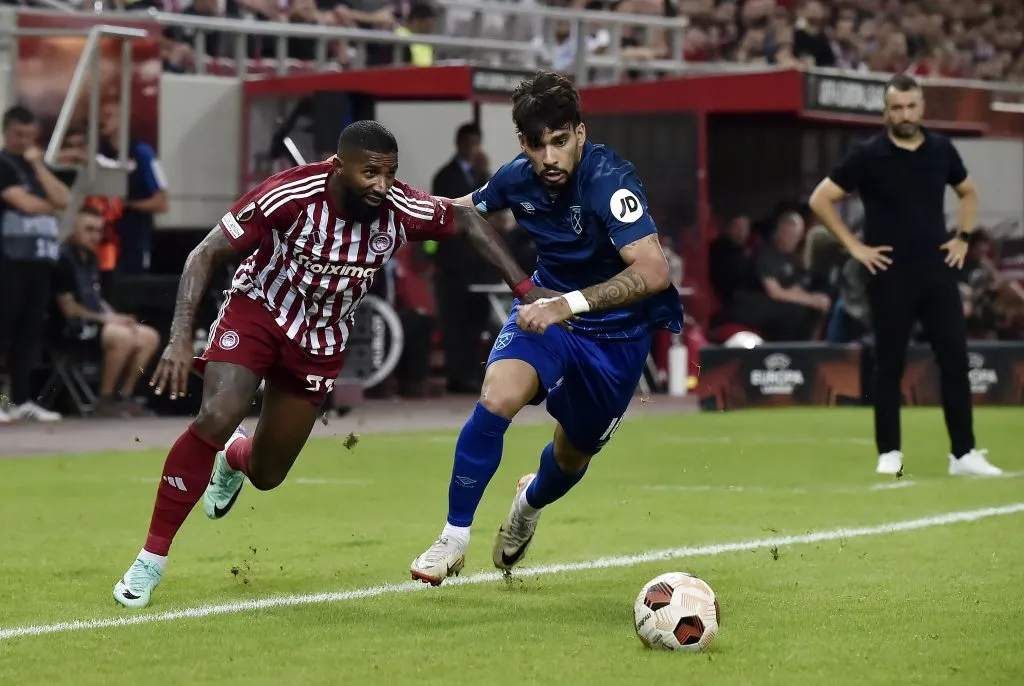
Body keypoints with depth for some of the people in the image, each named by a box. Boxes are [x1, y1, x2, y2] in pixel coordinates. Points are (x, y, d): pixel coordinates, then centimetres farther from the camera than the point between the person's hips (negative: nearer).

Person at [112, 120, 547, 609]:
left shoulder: (402, 211, -21)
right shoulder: (288, 196, -29)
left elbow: (466, 221, 0)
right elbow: (205, 255, -23)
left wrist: (523, 286, -7)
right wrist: (180, 339, -32)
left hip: (320, 344, 4)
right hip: (257, 311, -3)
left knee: (267, 475, 7)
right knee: (217, 417, -28)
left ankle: (235, 458, 49)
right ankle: (150, 560, -15)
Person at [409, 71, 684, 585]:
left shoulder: (608, 180, -32)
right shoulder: (518, 178, -13)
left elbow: (653, 272, -43)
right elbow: (466, 209, 13)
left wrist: (569, 304, -49)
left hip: (617, 330, -3)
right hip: (548, 307, 3)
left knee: (572, 454, 15)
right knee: (497, 397, -27)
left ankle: (533, 500, 54)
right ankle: (454, 538, -12)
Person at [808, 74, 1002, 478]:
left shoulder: (941, 150, 6)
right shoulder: (869, 155, -6)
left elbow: (968, 192, 24)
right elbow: (820, 199, -4)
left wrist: (963, 237, 11)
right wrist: (854, 246, -7)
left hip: (938, 272, 3)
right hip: (890, 276, -3)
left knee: (955, 360, -1)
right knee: (889, 366, 4)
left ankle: (964, 454, 3)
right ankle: (889, 453, 12)